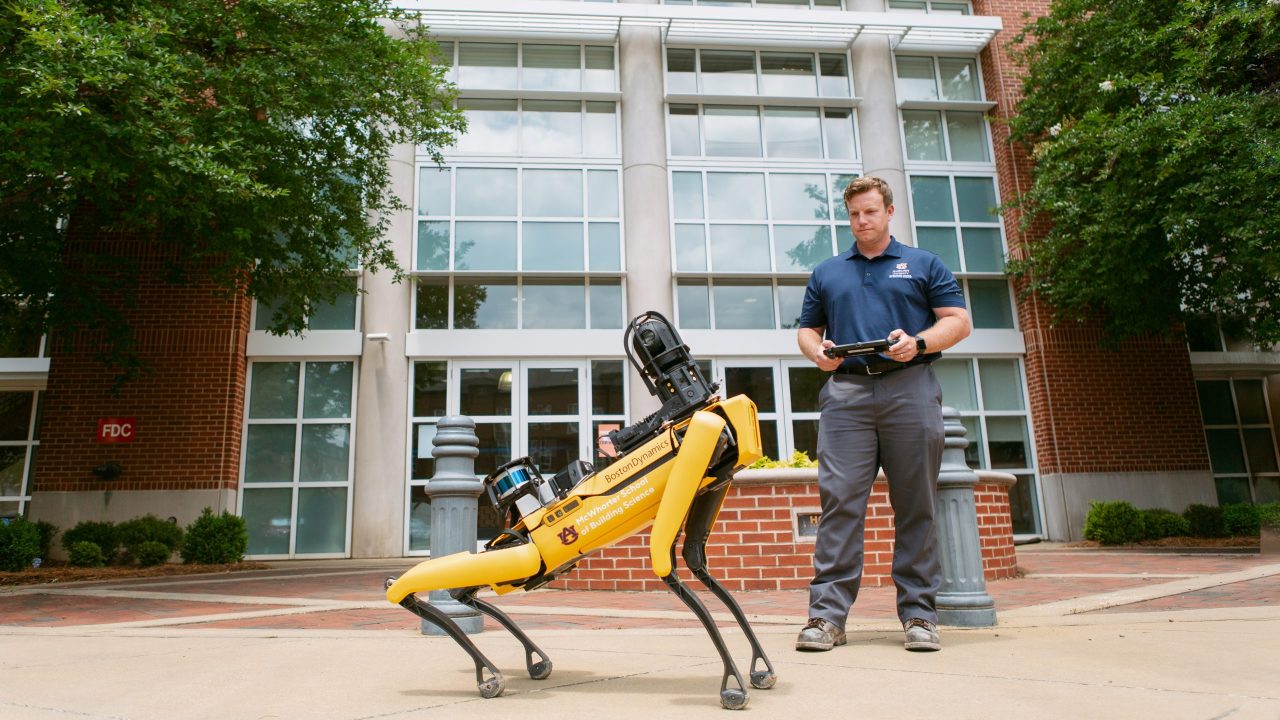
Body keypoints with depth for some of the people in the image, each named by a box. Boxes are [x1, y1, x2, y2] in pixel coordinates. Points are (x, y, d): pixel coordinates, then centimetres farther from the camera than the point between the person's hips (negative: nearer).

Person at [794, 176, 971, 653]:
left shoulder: (923, 264, 16)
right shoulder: (826, 273, 22)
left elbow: (958, 321, 9)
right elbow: (807, 329, 21)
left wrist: (919, 342, -10)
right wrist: (817, 351, -2)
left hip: (910, 389, -1)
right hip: (846, 391, 1)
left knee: (915, 505, 1)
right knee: (839, 501, -7)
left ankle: (919, 614, 9)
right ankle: (827, 613, -5)